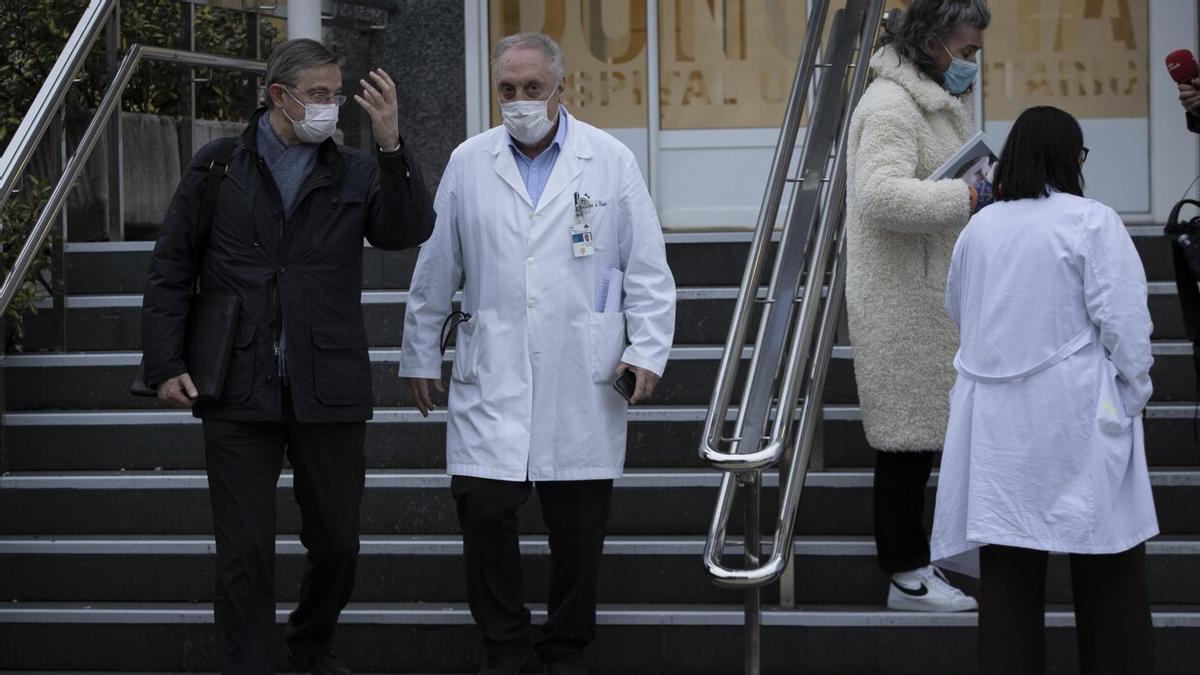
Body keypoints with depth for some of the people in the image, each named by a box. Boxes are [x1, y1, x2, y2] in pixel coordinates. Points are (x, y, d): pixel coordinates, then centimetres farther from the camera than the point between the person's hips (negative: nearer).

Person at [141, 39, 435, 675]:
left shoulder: (356, 173, 8)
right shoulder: (217, 166, 4)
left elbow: (409, 231, -10)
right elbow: (170, 271, 4)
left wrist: (391, 146, -21)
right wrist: (165, 365, -4)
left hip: (329, 392, 2)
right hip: (239, 395, -2)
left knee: (337, 542, 13)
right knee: (244, 553, 0)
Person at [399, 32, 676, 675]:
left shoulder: (611, 161, 3)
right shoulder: (468, 163, 7)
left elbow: (647, 269, 5)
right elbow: (435, 269, 13)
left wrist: (647, 350, -3)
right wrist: (420, 355, 15)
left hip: (582, 380, -1)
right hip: (492, 376, 1)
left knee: (578, 526, 4)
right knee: (483, 509, -8)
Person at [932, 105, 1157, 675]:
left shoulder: (978, 227, 7)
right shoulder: (1092, 222, -9)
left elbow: (957, 310, 21)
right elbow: (1122, 318, -11)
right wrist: (1136, 388, 2)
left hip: (996, 419, 4)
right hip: (1077, 415, -4)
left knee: (1008, 566, 6)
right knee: (1107, 565, 5)